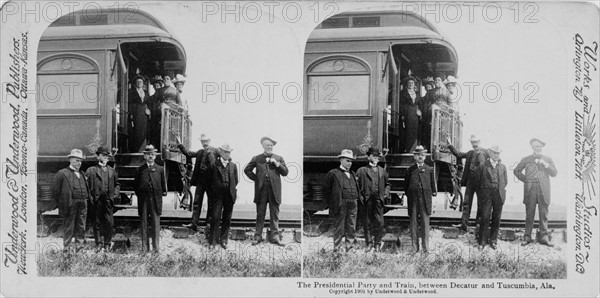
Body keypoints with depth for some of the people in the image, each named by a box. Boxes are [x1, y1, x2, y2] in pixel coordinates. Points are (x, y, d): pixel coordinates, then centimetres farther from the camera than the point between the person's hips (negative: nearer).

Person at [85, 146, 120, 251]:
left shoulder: (112, 170, 17)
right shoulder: (91, 170, 5)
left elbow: (117, 184, 22)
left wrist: (115, 194, 7)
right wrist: (90, 197, -8)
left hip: (109, 200, 2)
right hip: (96, 201, -2)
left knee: (109, 223, -3)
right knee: (96, 223, 1)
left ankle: (107, 244, 5)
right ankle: (98, 243, 8)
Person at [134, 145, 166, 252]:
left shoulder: (160, 169, 9)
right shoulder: (140, 170, 8)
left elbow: (163, 184, 13)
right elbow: (135, 184, 12)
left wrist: (162, 193, 4)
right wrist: (139, 194, 6)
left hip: (156, 200, 0)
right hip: (143, 200, 0)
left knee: (156, 224, 0)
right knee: (144, 224, 3)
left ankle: (156, 247, 5)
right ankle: (145, 248, 8)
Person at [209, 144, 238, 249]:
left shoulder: (233, 165, 13)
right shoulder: (215, 164, 3)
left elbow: (236, 180, 13)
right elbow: (212, 178, 2)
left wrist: (235, 192, 4)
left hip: (229, 194, 3)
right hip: (218, 194, -3)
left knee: (227, 219, 6)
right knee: (215, 217, -5)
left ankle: (223, 240, 14)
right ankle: (213, 241, 1)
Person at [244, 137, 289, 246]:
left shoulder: (279, 158, 11)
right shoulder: (257, 158, 9)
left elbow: (285, 172, 6)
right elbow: (247, 170, 13)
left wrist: (277, 164, -7)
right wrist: (255, 178, 4)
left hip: (274, 189, 0)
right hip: (261, 189, 0)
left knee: (274, 214, 1)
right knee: (260, 214, 3)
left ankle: (275, 237, 6)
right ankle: (258, 236, 9)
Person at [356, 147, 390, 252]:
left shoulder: (382, 171, 16)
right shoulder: (361, 171, 4)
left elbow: (387, 184, 24)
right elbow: (356, 185, 3)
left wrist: (386, 194, 9)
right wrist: (360, 196, -6)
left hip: (378, 200, 2)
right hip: (366, 201, -2)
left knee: (379, 223, -3)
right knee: (366, 223, 3)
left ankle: (377, 244, 9)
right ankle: (369, 243, 16)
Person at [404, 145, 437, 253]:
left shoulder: (429, 169, 9)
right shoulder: (410, 170, 9)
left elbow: (432, 184, 14)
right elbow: (406, 184, 14)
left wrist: (433, 192, 6)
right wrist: (408, 194, 8)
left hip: (425, 199, 0)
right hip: (413, 200, 1)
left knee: (425, 223, -1)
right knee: (414, 224, 2)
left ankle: (425, 247, 4)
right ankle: (415, 247, 7)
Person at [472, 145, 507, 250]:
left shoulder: (502, 167, 10)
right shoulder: (483, 166, 0)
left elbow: (505, 180, 22)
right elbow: (474, 179, 5)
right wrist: (480, 191, 8)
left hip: (499, 195, 3)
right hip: (486, 195, -3)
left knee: (496, 219, 6)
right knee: (485, 218, -7)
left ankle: (493, 240, 16)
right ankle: (482, 241, 0)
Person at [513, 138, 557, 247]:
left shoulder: (548, 160, 15)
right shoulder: (526, 159, 13)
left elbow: (554, 173, 7)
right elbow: (517, 170, 19)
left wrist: (545, 165, -7)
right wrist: (524, 179, 7)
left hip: (543, 189, 1)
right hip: (530, 189, 0)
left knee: (544, 213, -1)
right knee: (529, 214, -1)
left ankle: (543, 237, 3)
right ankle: (527, 237, 2)